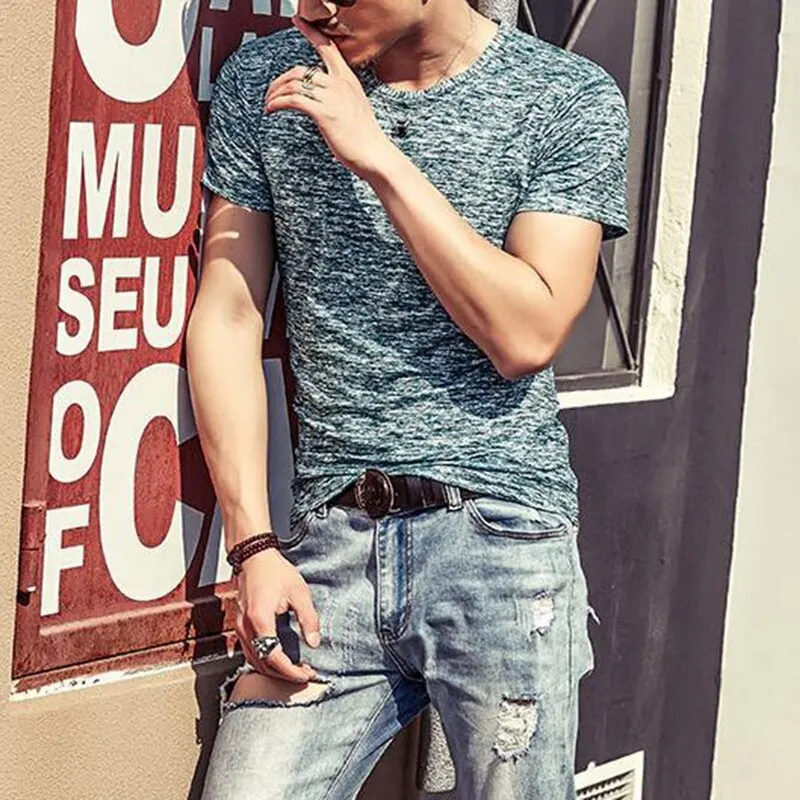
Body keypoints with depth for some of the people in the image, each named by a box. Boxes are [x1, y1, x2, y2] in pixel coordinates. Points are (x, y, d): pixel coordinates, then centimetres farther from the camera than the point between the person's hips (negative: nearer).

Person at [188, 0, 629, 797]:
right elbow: (226, 318, 4)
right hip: (329, 540, 2)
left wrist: (380, 157, -13)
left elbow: (525, 338, -10)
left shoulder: (574, 101, -1)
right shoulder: (261, 83, 6)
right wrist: (256, 548, -3)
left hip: (497, 532, -2)